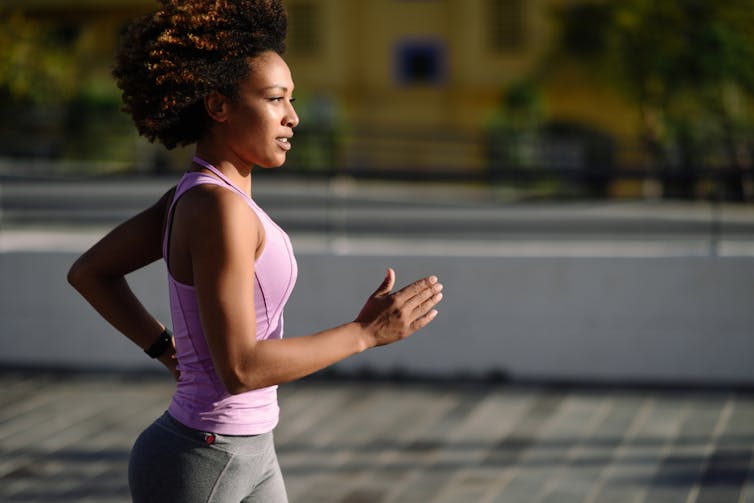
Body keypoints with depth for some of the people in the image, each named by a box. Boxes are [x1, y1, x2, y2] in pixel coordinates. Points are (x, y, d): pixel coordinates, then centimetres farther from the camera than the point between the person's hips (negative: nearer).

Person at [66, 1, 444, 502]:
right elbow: (240, 369, -27)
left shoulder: (201, 191, 4)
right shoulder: (216, 208, -24)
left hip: (241, 458, 10)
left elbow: (89, 271, 14)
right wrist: (365, 332, -20)